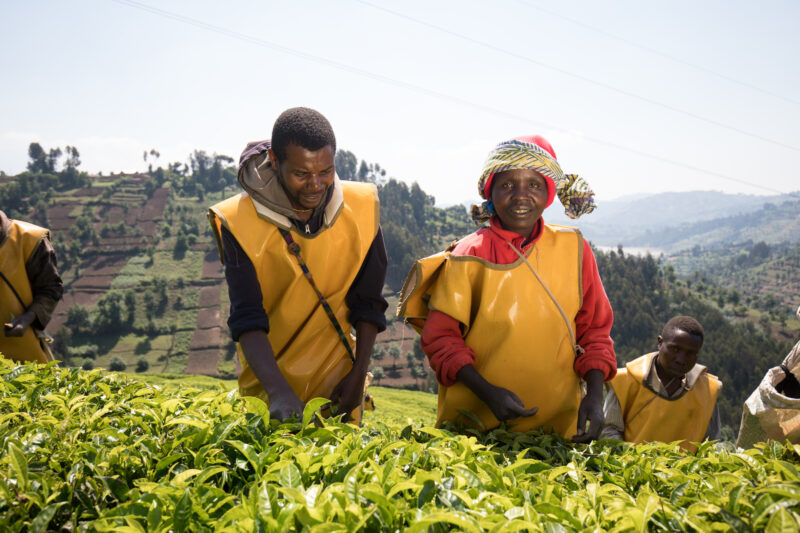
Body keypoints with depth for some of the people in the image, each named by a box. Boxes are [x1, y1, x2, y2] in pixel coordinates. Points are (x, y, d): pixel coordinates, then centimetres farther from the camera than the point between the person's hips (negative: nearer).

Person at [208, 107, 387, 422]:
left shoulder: (361, 208, -10)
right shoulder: (239, 221, -17)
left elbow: (367, 304, -1)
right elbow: (247, 319, -24)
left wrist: (358, 374, -8)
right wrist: (279, 393, -37)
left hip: (336, 376, 2)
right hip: (268, 381, -1)